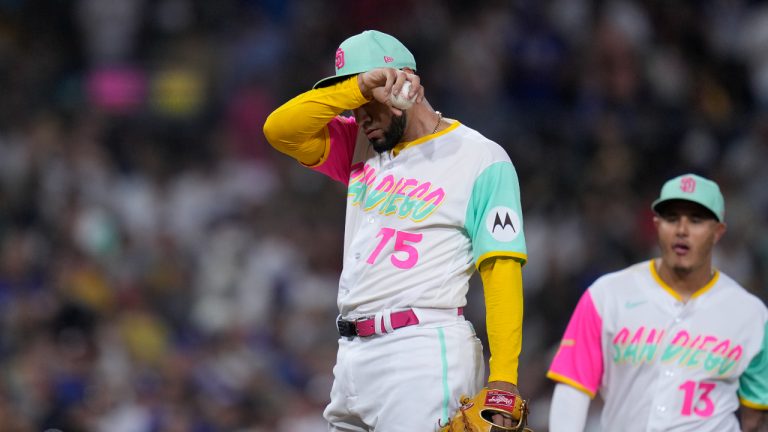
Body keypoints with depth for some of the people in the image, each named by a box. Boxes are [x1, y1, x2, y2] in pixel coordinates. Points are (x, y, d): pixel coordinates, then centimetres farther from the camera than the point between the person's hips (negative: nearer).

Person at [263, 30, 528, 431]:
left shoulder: (482, 159, -2)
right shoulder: (360, 146, 17)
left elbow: (501, 271, -9)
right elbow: (279, 128, 2)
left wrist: (503, 378, -19)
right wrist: (359, 88, -11)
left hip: (423, 353, -7)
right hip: (353, 353, 7)